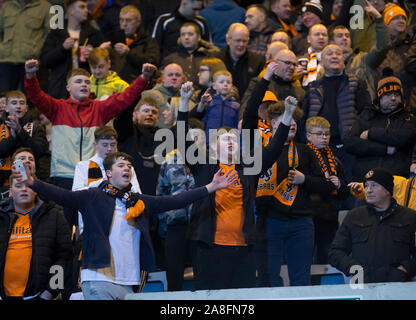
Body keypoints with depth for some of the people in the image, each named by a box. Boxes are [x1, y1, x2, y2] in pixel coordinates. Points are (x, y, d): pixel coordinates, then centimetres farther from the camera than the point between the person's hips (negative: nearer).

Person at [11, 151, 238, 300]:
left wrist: (211, 188, 12)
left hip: (128, 285, 5)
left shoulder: (139, 203, 17)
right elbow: (62, 195, -9)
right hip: (99, 280, -5)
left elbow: (174, 201, 16)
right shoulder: (92, 198, 3)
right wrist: (31, 183, -25)